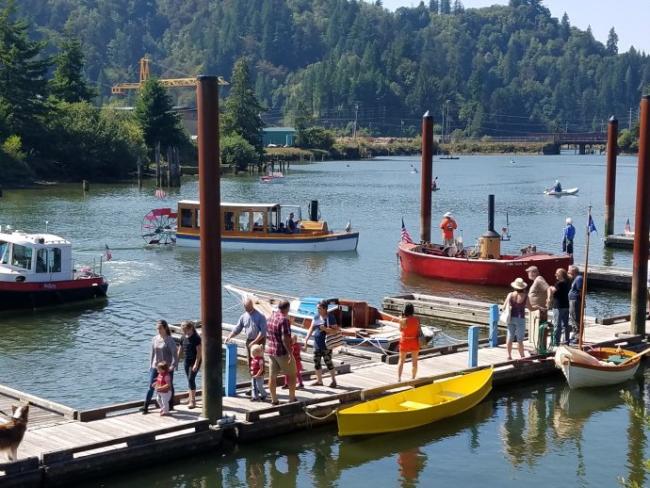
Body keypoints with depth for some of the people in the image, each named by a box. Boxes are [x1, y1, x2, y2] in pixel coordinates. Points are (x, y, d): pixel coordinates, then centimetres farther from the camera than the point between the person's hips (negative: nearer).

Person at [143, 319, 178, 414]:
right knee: (151, 387, -1)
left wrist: (173, 366, -18)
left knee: (169, 387, 10)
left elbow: (175, 354, -11)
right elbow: (152, 353, 12)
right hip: (155, 367, 4)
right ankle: (145, 407, 1)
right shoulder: (155, 339, 4)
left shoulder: (169, 340, -11)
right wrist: (150, 365, 10)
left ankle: (171, 405, 25)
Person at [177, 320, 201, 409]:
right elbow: (180, 350, 12)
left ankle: (193, 401, -7)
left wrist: (196, 364, -20)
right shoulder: (183, 338, 5)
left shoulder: (196, 338, -15)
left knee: (191, 379, -11)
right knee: (189, 380, 13)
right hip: (186, 361, 7)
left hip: (194, 361, -7)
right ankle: (191, 398, 24)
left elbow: (199, 352, -16)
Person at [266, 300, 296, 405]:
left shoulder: (271, 317, 6)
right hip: (282, 352, -7)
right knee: (292, 374, 8)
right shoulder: (284, 320, -19)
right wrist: (290, 353, -22)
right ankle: (292, 399, 11)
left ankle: (274, 400, 14)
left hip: (270, 350, 7)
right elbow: (285, 338, -25)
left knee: (272, 376, 9)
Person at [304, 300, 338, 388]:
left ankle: (333, 380, 9)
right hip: (317, 344, 7)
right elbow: (311, 328, 7)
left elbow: (335, 330, -12)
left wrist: (325, 329, -25)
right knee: (316, 362, 10)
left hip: (326, 345, -7)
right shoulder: (316, 317, 9)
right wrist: (306, 339, -4)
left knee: (328, 362, -4)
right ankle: (319, 380, 21)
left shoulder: (330, 317, -10)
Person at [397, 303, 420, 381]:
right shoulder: (417, 319, -11)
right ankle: (413, 378, 20)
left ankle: (399, 378, -3)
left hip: (404, 342, -2)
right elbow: (418, 332, -4)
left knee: (401, 361, 10)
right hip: (414, 342, 2)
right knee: (414, 361, 15)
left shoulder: (402, 320, -17)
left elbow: (400, 330, 0)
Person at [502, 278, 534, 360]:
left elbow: (504, 306, -1)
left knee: (510, 338, 10)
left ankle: (509, 356, 15)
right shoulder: (525, 296, -10)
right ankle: (522, 356, 12)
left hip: (511, 318, 3)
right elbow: (530, 308, -3)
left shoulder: (510, 295, -5)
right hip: (520, 319, -3)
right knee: (519, 339, 4)